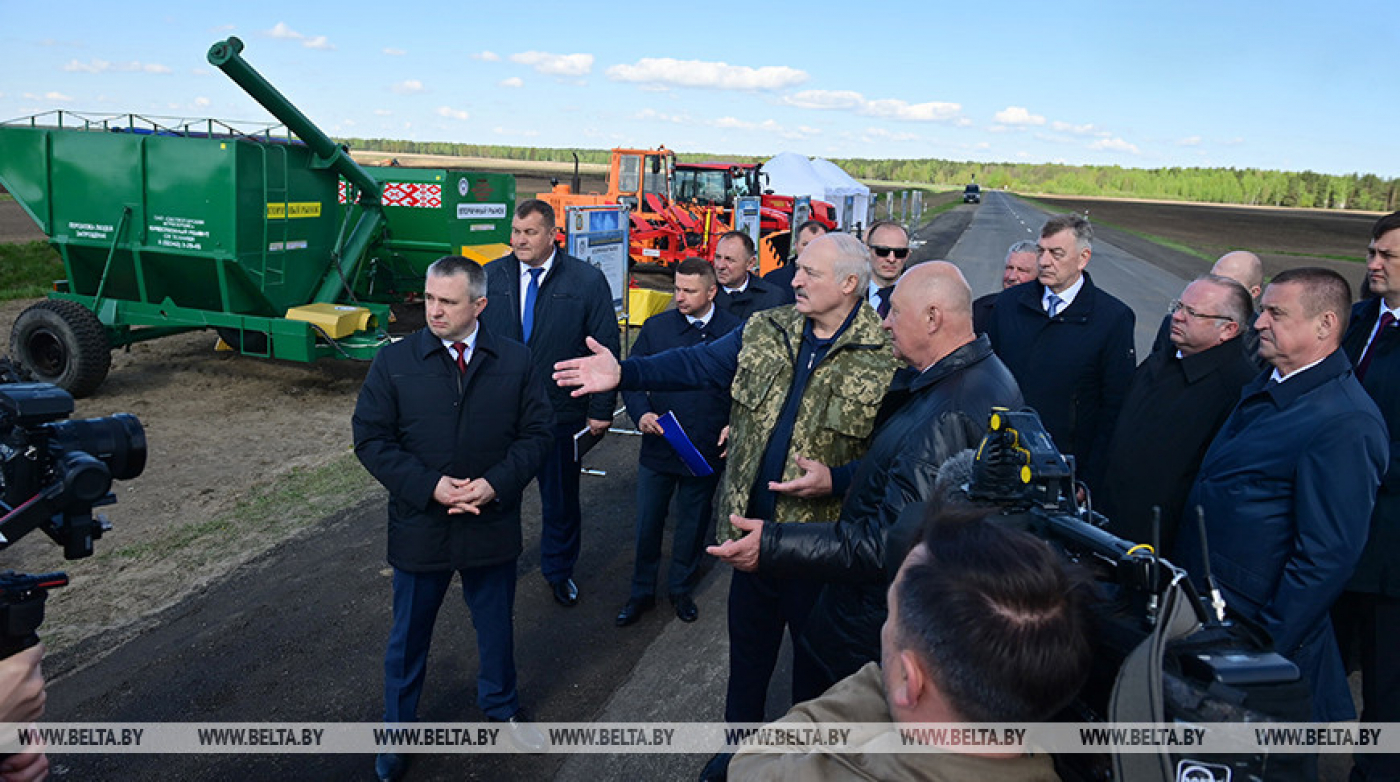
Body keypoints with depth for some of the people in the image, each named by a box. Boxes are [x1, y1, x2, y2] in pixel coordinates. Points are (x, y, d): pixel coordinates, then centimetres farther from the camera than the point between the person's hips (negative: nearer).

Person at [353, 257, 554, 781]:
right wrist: (429, 486, -18)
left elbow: (537, 433, -3)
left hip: (493, 524, 1)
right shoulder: (394, 363, -7)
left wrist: (496, 483, -18)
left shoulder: (515, 362, -5)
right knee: (409, 636, 16)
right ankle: (397, 730, 39)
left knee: (496, 624, 20)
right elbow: (371, 439, -7)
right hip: (419, 527, -1)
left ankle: (501, 707, 47)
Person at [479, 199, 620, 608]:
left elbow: (607, 349, -5)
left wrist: (601, 411, -8)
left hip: (562, 411, -1)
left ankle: (559, 571, 36)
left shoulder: (587, 280, -6)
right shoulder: (490, 277, 1)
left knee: (561, 498, 14)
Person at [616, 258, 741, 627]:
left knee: (693, 525, 16)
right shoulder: (656, 327, -1)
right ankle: (642, 593, 30)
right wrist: (641, 413, -14)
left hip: (707, 452, -1)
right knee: (647, 525, 10)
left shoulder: (735, 332, -5)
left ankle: (681, 589, 37)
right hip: (658, 448, 1)